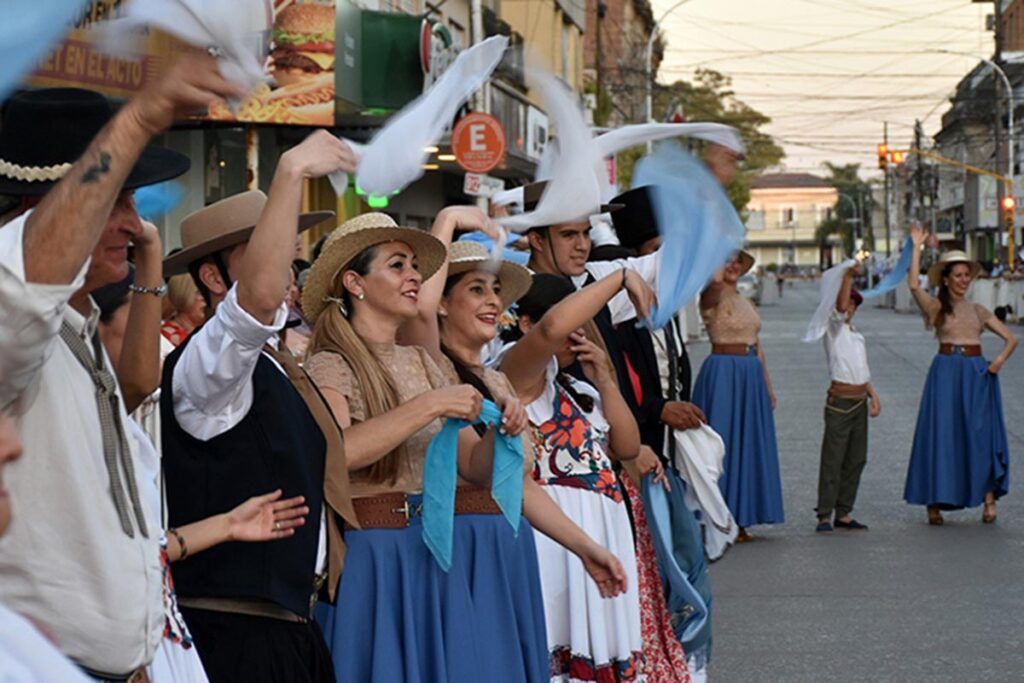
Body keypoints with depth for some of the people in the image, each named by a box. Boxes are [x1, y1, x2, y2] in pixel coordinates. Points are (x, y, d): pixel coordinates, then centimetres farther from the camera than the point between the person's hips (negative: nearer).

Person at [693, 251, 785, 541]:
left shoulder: (746, 303, 17)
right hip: (723, 373, -8)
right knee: (723, 444, -6)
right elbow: (715, 281, -32)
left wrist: (768, 385, 18)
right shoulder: (713, 298, -6)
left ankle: (739, 521, 14)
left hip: (751, 375, 8)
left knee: (748, 446, 9)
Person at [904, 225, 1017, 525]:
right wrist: (917, 247, -12)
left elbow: (1011, 339, 14)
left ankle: (989, 496, 4)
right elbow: (913, 284, -15)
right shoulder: (936, 307, 4)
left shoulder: (978, 310, 13)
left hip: (977, 373, 3)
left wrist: (999, 360, -6)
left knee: (981, 432, 0)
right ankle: (935, 502, 0)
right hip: (946, 372, -3)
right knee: (941, 433, -3)